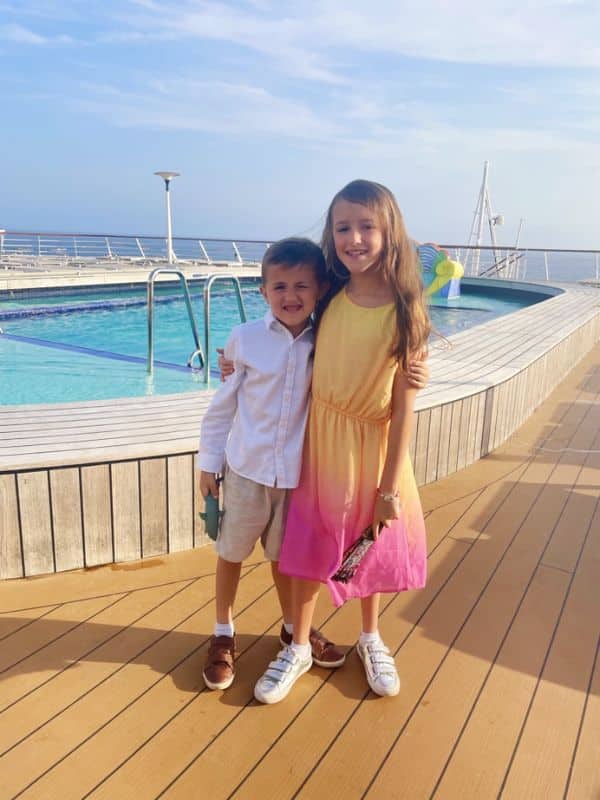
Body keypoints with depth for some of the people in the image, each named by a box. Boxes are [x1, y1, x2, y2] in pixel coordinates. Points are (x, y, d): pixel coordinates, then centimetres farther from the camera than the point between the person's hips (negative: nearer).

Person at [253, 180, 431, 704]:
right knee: (310, 547, 13)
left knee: (370, 548, 17)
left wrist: (390, 488, -13)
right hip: (320, 442, 2)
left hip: (374, 448, -2)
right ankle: (299, 648, 34)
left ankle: (370, 638, 43)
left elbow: (404, 405, -14)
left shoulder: (404, 312, -15)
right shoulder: (330, 299, -6)